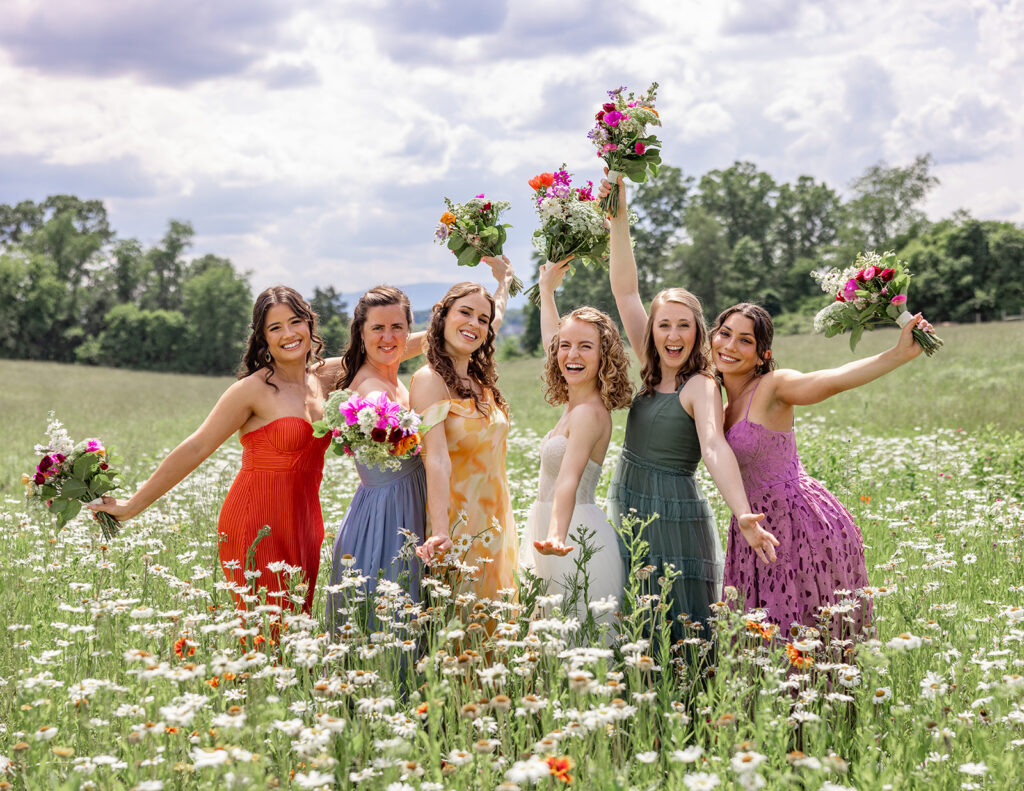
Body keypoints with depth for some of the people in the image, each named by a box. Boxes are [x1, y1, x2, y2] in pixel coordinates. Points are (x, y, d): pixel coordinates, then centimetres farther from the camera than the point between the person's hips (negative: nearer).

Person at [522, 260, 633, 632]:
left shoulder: (589, 412, -17)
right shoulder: (576, 402, 10)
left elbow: (569, 480, -32)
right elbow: (551, 339, 29)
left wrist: (557, 536, -46)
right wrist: (547, 290, 38)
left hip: (575, 534, -10)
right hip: (551, 527, 10)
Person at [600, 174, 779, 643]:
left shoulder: (700, 386, -12)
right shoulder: (651, 372, 6)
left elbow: (715, 448, -29)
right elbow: (625, 290, 4)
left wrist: (744, 516, -45)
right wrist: (618, 218, -4)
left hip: (674, 518, -7)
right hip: (628, 517, 7)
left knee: (683, 636, -2)